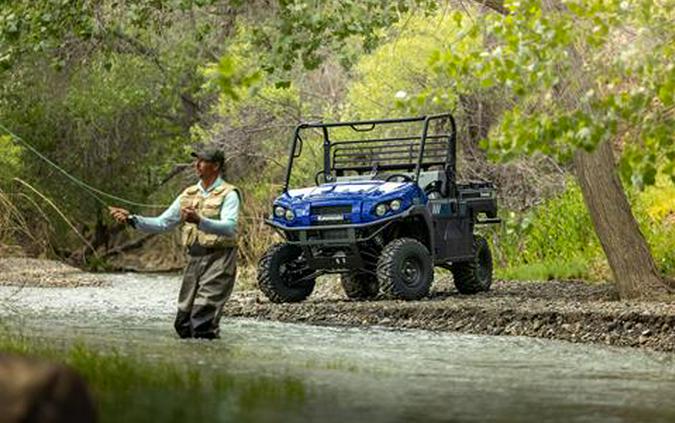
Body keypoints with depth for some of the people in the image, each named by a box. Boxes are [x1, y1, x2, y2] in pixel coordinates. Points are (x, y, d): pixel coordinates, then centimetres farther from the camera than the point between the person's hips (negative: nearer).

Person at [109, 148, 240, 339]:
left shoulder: (228, 194, -5)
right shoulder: (189, 194, 16)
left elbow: (229, 227, -22)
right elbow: (162, 223, 14)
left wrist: (199, 221, -37)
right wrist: (132, 219, 0)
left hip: (218, 259, -7)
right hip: (194, 259, 7)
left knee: (202, 321, -16)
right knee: (183, 323, 6)